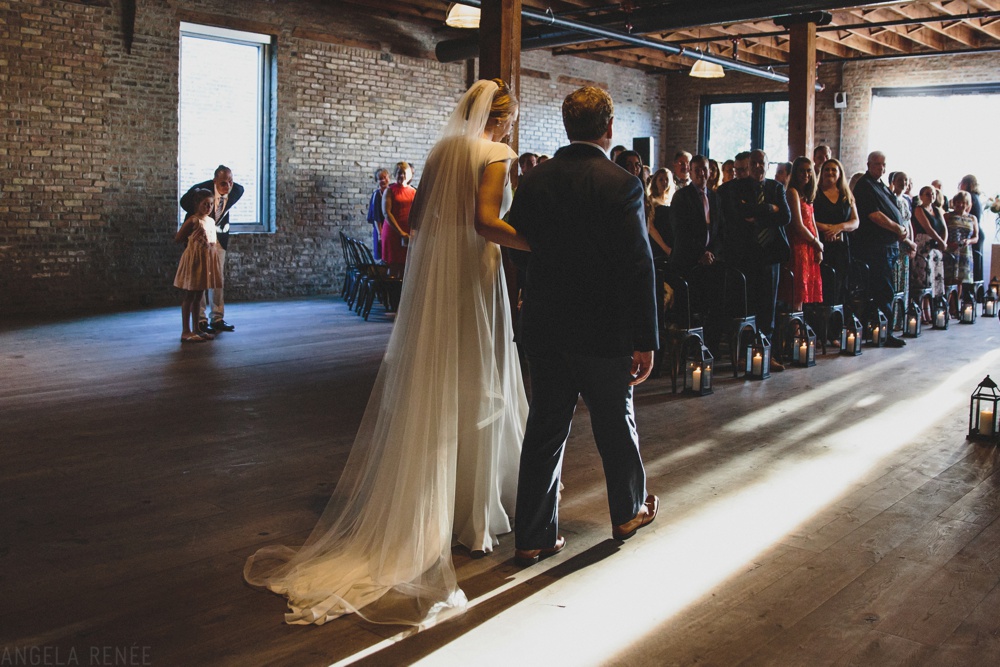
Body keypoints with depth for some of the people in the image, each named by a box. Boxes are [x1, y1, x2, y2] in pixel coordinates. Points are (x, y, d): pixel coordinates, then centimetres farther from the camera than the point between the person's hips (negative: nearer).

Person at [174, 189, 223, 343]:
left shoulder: (211, 221, 10)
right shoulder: (193, 220, -11)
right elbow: (178, 238, -7)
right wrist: (192, 238, -4)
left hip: (208, 258, 7)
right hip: (194, 258, -7)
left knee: (199, 296, 12)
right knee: (189, 296, -3)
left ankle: (196, 329, 18)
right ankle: (186, 332, 0)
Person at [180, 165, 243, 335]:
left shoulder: (236, 191, -15)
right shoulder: (200, 190, -26)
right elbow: (184, 202, -5)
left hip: (219, 237, 4)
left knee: (218, 279, 6)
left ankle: (218, 319, 13)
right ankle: (201, 321, 2)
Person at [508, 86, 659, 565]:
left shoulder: (535, 181, 1)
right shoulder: (622, 185, -13)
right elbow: (639, 268, -16)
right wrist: (645, 341, -11)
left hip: (544, 327, 4)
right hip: (603, 331, -3)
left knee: (544, 428, 9)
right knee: (615, 422, 16)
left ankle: (532, 536, 14)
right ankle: (628, 511, 36)